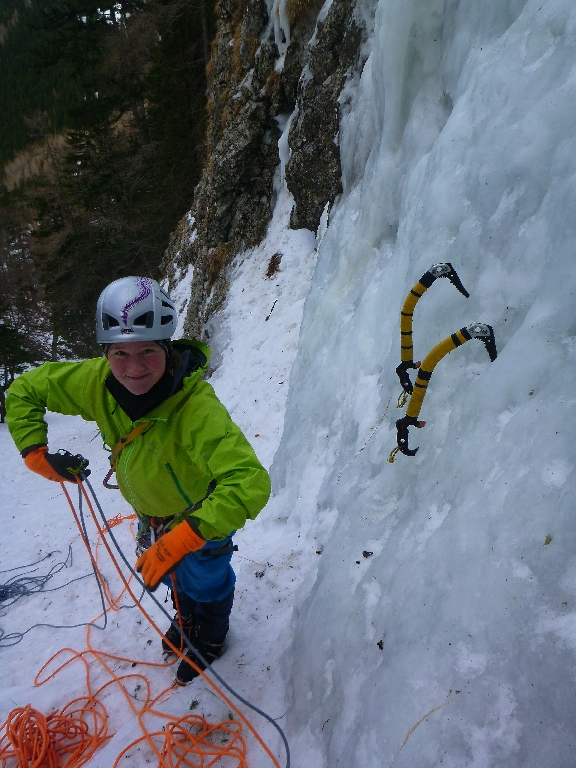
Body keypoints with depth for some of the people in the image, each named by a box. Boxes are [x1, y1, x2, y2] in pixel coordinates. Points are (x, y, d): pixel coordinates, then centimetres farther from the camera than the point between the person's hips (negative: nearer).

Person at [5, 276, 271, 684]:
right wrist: (35, 452, -18)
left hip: (202, 514, -5)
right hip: (154, 512, 6)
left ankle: (210, 639, 59)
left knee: (205, 581, 24)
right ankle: (188, 622, 67)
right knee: (174, 576, 33)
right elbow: (24, 392, -9)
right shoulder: (97, 381, -27)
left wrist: (180, 540, -54)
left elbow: (251, 483, -54)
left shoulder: (196, 405, -44)